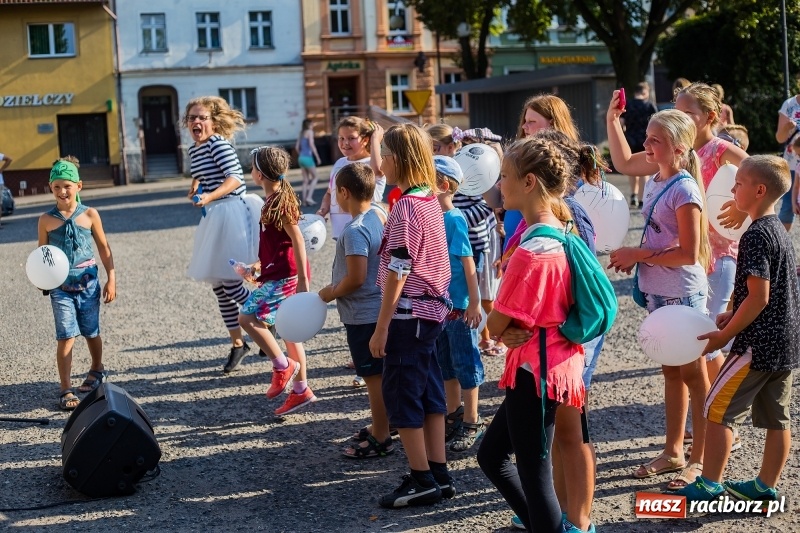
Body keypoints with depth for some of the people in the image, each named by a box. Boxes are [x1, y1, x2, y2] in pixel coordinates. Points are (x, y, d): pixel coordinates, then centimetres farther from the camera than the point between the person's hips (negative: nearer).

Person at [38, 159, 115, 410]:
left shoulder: (89, 215, -2)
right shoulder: (46, 220, -1)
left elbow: (104, 248, 4)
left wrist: (111, 279, 2)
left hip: (88, 283, 1)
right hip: (60, 286, -1)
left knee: (91, 332, 15)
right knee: (66, 337, -8)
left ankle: (97, 369, 42)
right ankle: (65, 390, -3)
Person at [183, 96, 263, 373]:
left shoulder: (218, 144, -13)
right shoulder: (193, 150, 12)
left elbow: (235, 177, -22)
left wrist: (209, 197, -31)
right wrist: (195, 187, 7)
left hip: (232, 213, -9)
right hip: (212, 218, 10)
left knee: (230, 283, -10)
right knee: (218, 286, 12)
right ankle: (237, 344, 23)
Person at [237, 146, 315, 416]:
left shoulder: (279, 202, -16)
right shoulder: (275, 200, 13)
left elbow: (297, 239, -20)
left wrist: (303, 279, -22)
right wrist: (259, 266, 24)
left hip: (285, 276, -10)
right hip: (280, 274, 10)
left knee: (247, 317, -11)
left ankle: (283, 365, -3)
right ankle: (301, 390, 19)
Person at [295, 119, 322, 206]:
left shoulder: (302, 133, 17)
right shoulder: (310, 132, -5)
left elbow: (297, 147, 16)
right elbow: (311, 145, -16)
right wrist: (317, 157, -13)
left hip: (301, 158, 7)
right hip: (308, 158, -7)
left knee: (306, 180, 9)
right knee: (315, 178, 3)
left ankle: (304, 200, 5)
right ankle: (309, 197, -9)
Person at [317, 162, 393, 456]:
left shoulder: (355, 230, -22)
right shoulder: (378, 218, 5)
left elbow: (356, 278, -26)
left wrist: (331, 292, -9)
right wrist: (337, 288, 17)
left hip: (362, 316, -9)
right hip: (378, 309, 9)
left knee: (374, 378, 2)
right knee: (377, 376, 21)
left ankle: (381, 440, 12)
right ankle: (378, 427, 35)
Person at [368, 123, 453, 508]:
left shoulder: (405, 207, -18)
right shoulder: (431, 201, 9)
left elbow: (398, 272, -19)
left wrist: (381, 328, -16)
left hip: (409, 313, -9)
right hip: (433, 308, 9)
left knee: (400, 393, 0)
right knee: (428, 390, 13)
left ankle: (422, 480, 5)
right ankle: (439, 474, 19)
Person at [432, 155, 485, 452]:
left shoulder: (454, 219, -16)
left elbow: (467, 262, -16)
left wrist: (473, 302, -16)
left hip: (459, 304, -7)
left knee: (465, 362, 4)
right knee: (444, 361, 17)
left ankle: (471, 423, 15)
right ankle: (453, 415, 32)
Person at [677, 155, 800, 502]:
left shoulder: (755, 236, -18)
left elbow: (759, 296, -22)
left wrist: (725, 335, -15)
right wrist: (733, 316, 14)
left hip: (757, 345, -9)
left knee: (718, 410, -1)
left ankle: (710, 485, 4)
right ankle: (766, 486, 23)